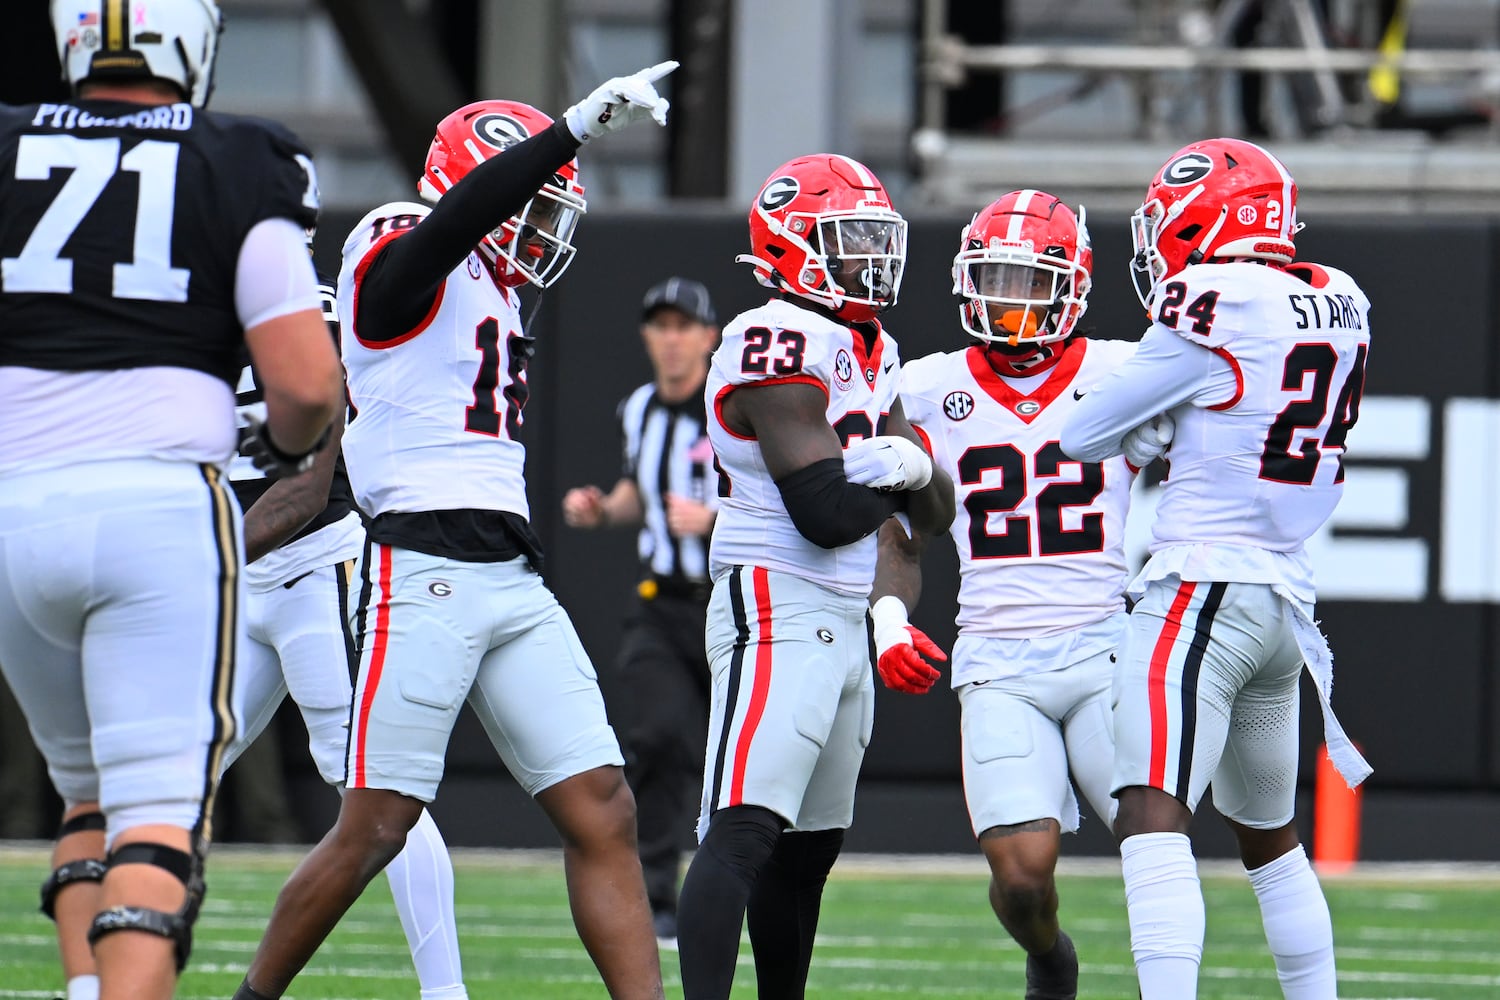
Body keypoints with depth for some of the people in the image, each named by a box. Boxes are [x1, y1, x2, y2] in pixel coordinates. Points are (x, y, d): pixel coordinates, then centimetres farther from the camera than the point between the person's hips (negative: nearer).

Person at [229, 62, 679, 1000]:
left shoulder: (492, 295, 21)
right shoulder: (401, 262, -5)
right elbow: (460, 215, -27)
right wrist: (577, 128, -33)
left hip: (513, 580, 8)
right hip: (424, 571, -8)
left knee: (603, 814, 0)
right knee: (377, 825, -5)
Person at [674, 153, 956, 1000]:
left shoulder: (871, 355, 17)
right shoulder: (781, 345, -14)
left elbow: (938, 512, 18)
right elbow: (826, 513, -21)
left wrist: (906, 465, -5)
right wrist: (889, 477, 1)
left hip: (844, 626, 10)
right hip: (775, 611, -10)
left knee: (809, 844, 16)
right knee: (744, 831, -20)